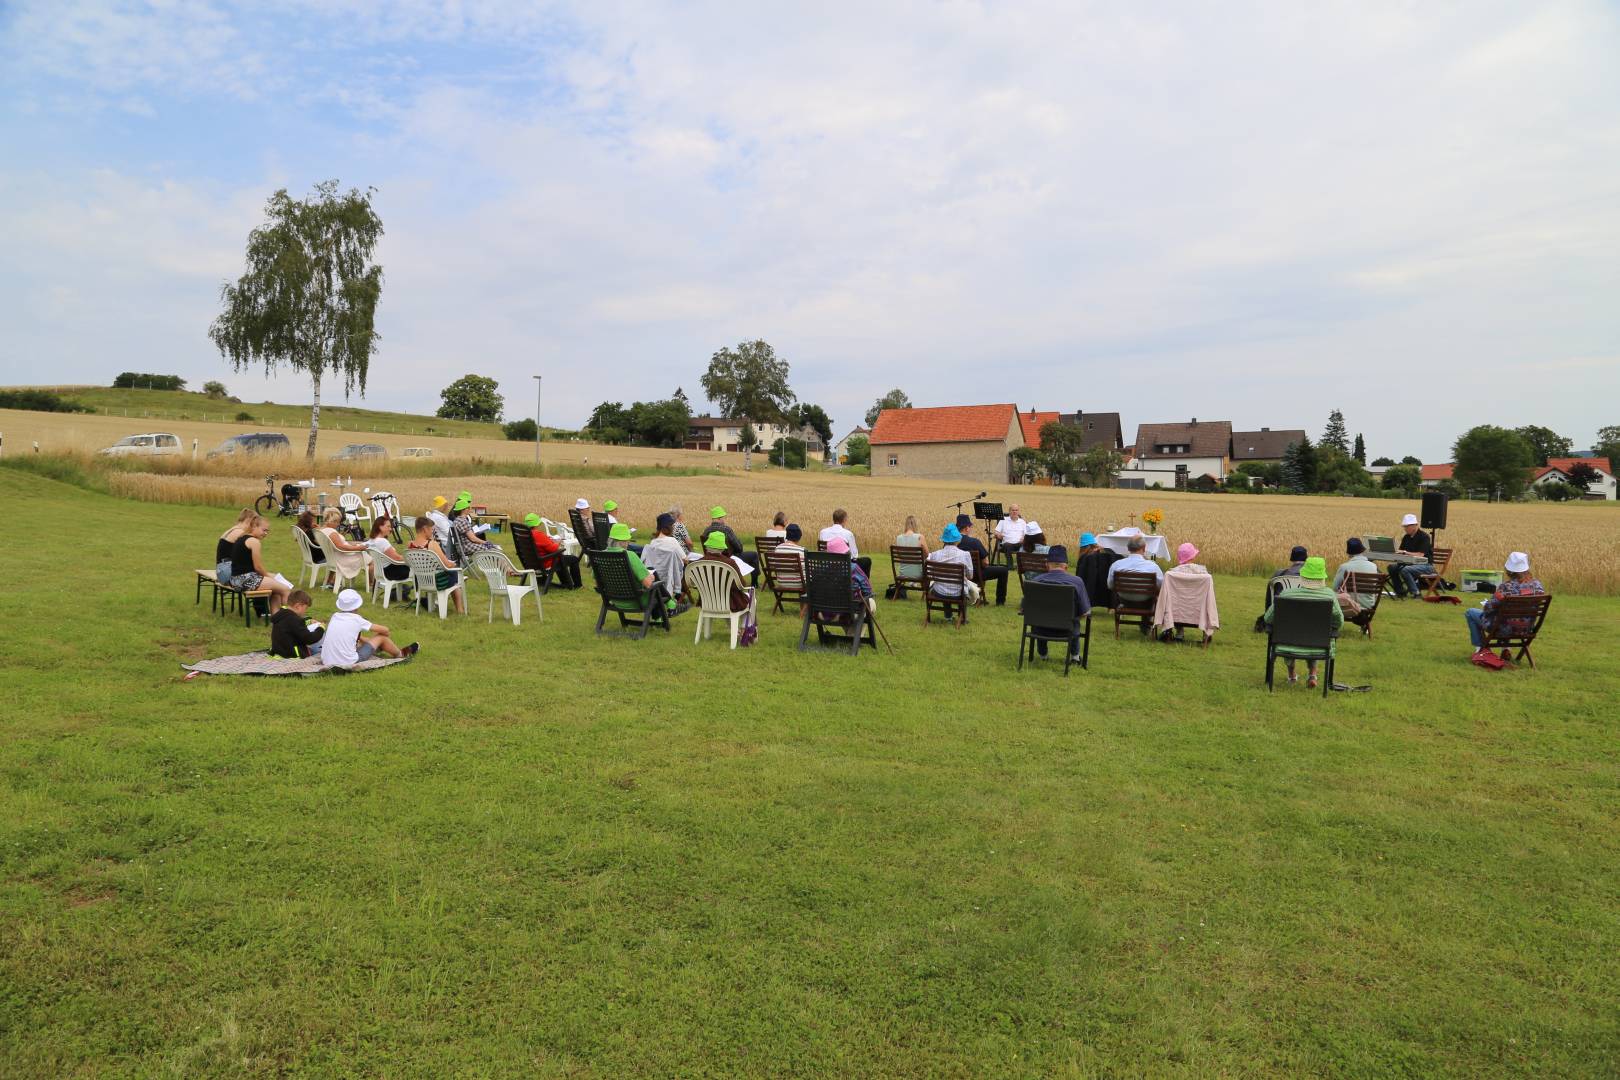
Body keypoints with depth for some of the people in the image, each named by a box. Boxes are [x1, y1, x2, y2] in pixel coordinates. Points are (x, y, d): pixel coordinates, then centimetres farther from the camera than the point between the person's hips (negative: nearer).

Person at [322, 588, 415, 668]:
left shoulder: (335, 616, 7)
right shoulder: (356, 619, -7)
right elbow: (385, 630, 2)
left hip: (326, 663, 6)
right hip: (348, 663, -6)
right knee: (381, 637, 8)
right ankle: (401, 654, 34)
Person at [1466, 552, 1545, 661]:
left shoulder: (1506, 587, -25)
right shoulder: (1537, 585, -9)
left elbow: (1489, 608, -19)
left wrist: (1485, 604, 4)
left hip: (1505, 628, -6)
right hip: (1527, 629, 6)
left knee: (1470, 612, 17)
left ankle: (1480, 648, 24)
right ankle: (1506, 649, 31)